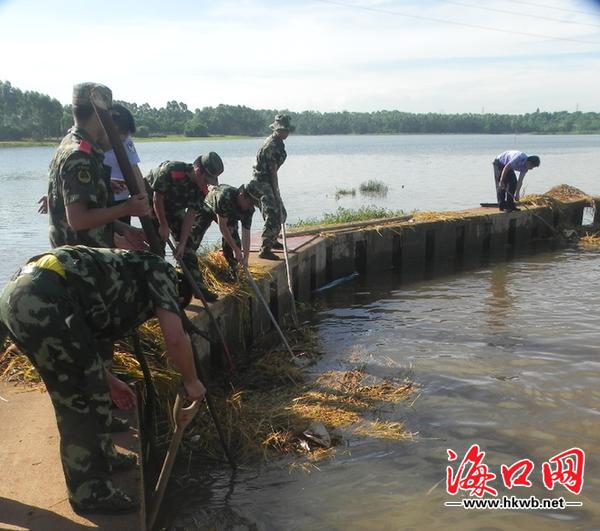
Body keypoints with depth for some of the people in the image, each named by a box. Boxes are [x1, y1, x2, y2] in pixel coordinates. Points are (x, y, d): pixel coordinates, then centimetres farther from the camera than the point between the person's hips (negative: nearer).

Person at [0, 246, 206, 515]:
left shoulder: (129, 270, 33)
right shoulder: (159, 270, 12)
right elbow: (175, 338, -2)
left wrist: (109, 381, 53)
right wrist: (191, 382, 15)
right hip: (44, 301, -10)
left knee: (73, 393, 23)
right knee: (83, 398, 4)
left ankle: (101, 457, 40)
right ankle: (89, 492, 18)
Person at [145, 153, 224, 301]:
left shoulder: (202, 188, -17)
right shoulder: (171, 171, -35)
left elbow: (190, 216, -16)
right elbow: (157, 198, -25)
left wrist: (181, 244, -18)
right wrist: (164, 226, -19)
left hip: (173, 207, 5)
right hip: (151, 202, -5)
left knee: (189, 243, -3)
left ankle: (196, 285, 2)